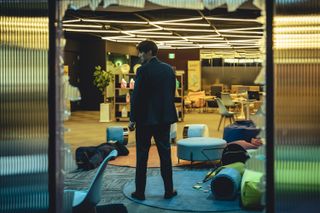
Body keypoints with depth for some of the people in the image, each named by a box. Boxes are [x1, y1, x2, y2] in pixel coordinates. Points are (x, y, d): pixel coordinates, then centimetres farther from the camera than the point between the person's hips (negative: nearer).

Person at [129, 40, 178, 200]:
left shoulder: (143, 70, -12)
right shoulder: (168, 69, 6)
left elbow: (136, 96, -13)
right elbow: (172, 94, 10)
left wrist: (132, 119, -7)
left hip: (145, 118, -5)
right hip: (164, 118, 5)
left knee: (142, 156, 4)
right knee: (165, 154, 11)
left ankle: (140, 192, 10)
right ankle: (169, 190, 16)